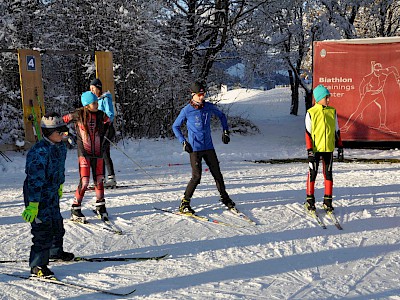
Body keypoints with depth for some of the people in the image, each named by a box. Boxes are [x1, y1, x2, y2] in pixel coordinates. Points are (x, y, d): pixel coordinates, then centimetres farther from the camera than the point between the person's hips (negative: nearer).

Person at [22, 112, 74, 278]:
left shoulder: (61, 147, 2)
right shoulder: (39, 152, -26)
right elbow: (35, 180, -28)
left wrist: (60, 187, 29)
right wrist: (32, 205, -29)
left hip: (53, 195, 9)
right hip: (37, 197, -9)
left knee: (57, 225, 22)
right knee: (43, 231, -6)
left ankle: (55, 252, 45)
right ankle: (37, 267, 5)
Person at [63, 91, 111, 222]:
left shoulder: (100, 115, 0)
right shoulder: (78, 115, -10)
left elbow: (107, 121, 23)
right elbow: (62, 121, 3)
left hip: (97, 152, 4)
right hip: (84, 152, -4)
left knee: (99, 180, 10)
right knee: (84, 182, -10)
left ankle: (100, 206, 27)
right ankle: (75, 210, 1)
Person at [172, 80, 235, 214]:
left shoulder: (209, 107, 2)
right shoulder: (186, 111, -7)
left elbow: (221, 115, 21)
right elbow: (175, 127, 4)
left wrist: (225, 131, 13)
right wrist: (183, 141, -5)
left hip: (209, 147, 4)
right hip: (195, 148, -4)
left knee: (217, 174, 10)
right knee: (196, 177, -10)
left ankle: (224, 198, 29)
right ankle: (184, 204, 1)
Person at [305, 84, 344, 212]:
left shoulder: (332, 111, 5)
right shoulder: (311, 113, -5)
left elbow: (336, 131, 11)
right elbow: (308, 133, -6)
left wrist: (340, 147, 8)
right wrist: (309, 150, -12)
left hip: (329, 149, 3)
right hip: (315, 149, -3)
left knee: (328, 174, 7)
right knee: (312, 174, 4)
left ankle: (328, 201, 14)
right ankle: (310, 200, 15)